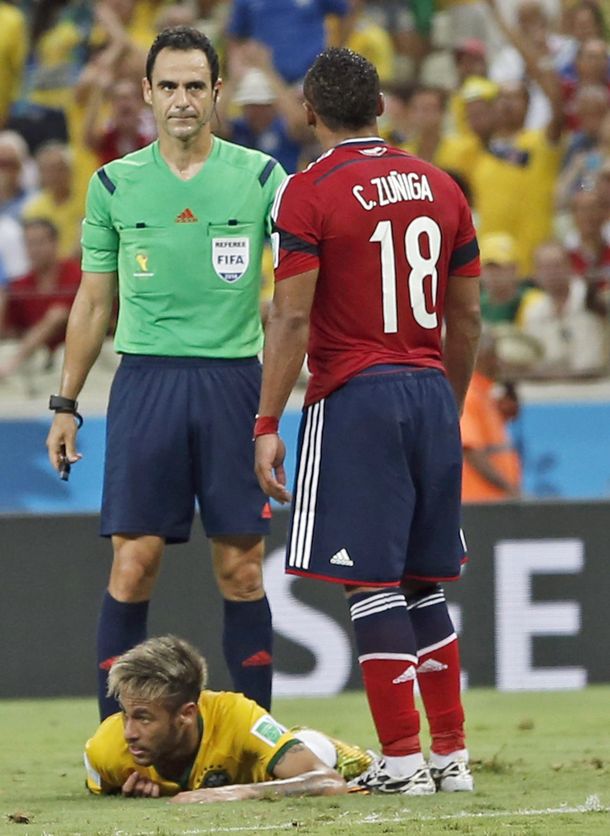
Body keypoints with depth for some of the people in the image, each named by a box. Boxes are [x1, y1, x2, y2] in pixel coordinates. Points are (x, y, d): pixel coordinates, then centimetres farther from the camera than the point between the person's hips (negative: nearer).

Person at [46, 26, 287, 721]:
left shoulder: (260, 177, 3)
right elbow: (94, 302, 14)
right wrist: (65, 405, 12)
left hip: (234, 381, 0)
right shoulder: (115, 185, 7)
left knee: (241, 566, 1)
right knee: (133, 562, -5)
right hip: (146, 379, 0)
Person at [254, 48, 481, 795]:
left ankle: (402, 759, -5)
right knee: (422, 582, 14)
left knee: (372, 583, -3)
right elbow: (466, 318, 14)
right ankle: (450, 754, 14)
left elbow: (291, 319, -13)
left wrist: (268, 424, -11)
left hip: (354, 398, -6)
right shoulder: (440, 188, 10)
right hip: (431, 395, 6)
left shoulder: (309, 194, -7)